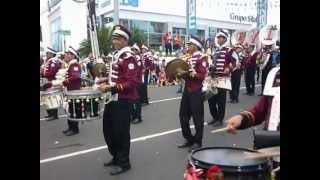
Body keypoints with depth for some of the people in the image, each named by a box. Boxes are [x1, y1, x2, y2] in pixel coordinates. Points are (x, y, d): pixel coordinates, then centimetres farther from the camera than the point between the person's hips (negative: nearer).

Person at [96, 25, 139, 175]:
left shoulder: (128, 57, -16)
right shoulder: (116, 55, 13)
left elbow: (132, 82, -23)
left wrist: (111, 88, -28)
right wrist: (107, 80, 10)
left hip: (123, 100, -10)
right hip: (113, 98, 10)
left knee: (121, 132, 1)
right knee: (108, 129, 18)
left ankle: (123, 163, 18)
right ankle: (116, 157, 36)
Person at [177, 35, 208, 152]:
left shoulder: (201, 59, -8)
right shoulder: (188, 59, 15)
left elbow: (202, 76, -16)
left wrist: (190, 73, -26)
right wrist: (181, 74, 0)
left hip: (196, 92, -8)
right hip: (187, 90, 8)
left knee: (197, 117, 1)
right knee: (183, 116, 11)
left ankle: (198, 142, 14)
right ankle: (189, 139, 25)